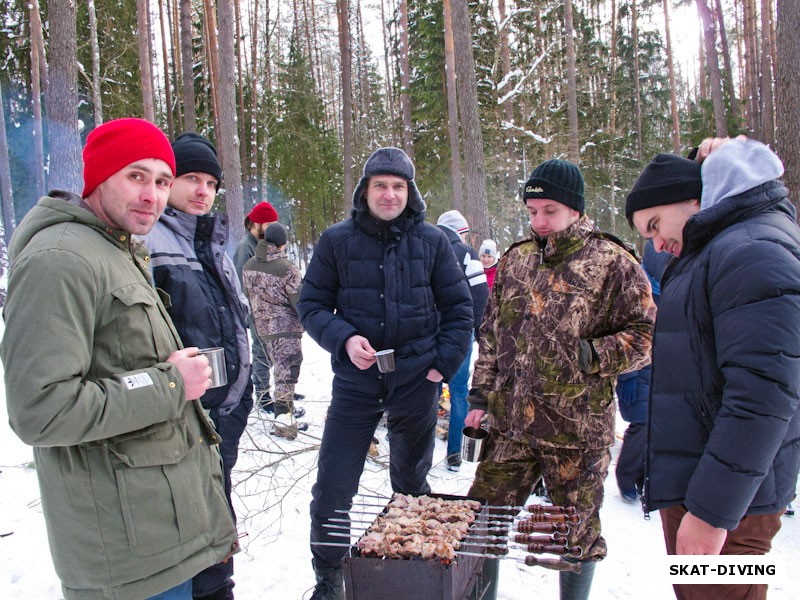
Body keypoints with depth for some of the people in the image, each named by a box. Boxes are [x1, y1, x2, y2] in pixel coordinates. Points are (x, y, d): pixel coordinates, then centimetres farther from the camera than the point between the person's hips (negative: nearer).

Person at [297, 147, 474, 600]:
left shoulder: (433, 240, 1)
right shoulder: (338, 240, -2)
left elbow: (459, 308, 6)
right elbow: (311, 304, 1)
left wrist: (444, 364, -3)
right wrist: (343, 339, -16)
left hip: (417, 382, 1)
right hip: (356, 382, -1)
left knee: (412, 482, 18)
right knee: (333, 487, 2)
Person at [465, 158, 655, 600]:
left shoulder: (612, 262, -5)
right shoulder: (514, 260, 10)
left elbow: (645, 336, -5)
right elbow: (491, 335, 14)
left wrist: (589, 355, -19)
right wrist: (480, 396, 9)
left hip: (578, 430, -4)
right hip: (510, 423, 4)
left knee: (577, 531, 14)